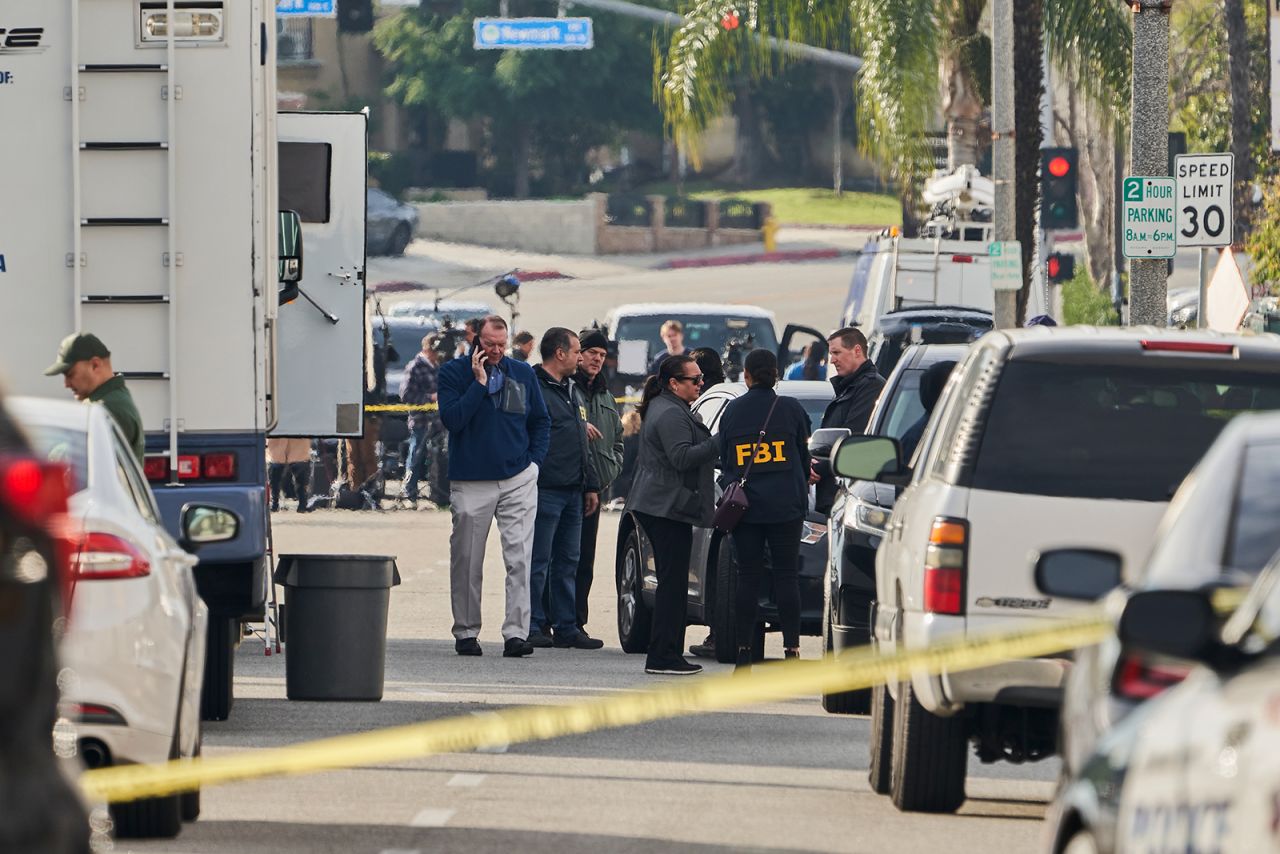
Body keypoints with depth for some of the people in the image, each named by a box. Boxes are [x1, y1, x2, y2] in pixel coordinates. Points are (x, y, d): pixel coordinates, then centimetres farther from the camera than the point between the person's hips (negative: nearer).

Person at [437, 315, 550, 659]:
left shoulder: (522, 374, 9)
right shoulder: (454, 372, 0)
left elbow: (541, 421, 19)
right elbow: (451, 419, -13)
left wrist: (533, 461, 6)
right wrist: (479, 383, -15)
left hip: (518, 481, 2)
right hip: (470, 484, -2)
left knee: (519, 559, -8)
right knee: (467, 564, 4)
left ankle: (516, 633, -10)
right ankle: (466, 633, 15)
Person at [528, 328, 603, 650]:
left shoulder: (574, 393, 20)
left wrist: (591, 486, 21)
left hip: (573, 491, 9)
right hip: (545, 491, -9)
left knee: (568, 562, 10)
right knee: (539, 562, -5)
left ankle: (566, 626, 14)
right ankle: (532, 627, -2)